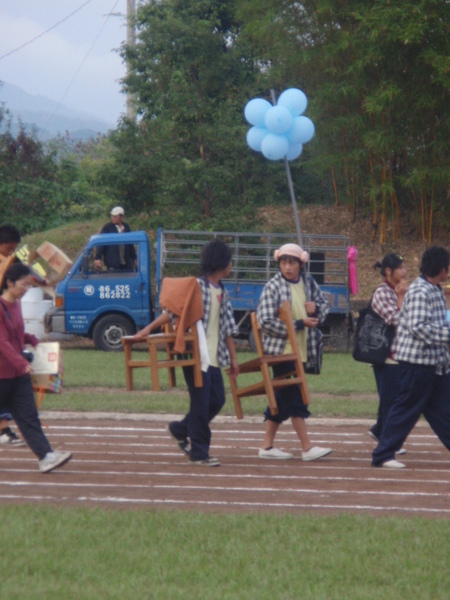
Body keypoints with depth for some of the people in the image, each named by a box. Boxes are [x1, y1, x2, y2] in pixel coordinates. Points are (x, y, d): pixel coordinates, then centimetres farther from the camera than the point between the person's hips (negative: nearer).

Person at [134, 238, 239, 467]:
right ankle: (199, 453, 3)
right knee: (201, 402, -5)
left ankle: (180, 429, 27)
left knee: (217, 400, 8)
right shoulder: (196, 286, -9)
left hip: (214, 357, 8)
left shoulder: (222, 292, 14)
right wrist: (148, 329, -22)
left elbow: (227, 328, 17)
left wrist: (233, 357, 16)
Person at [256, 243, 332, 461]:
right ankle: (307, 448, -5)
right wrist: (300, 324, -17)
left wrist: (316, 309, -7)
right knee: (294, 397, -6)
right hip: (281, 348, -6)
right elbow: (265, 321, -16)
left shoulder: (308, 282, 7)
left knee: (282, 396, 10)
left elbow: (324, 304, 19)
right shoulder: (273, 287, -10)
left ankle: (267, 446, 17)